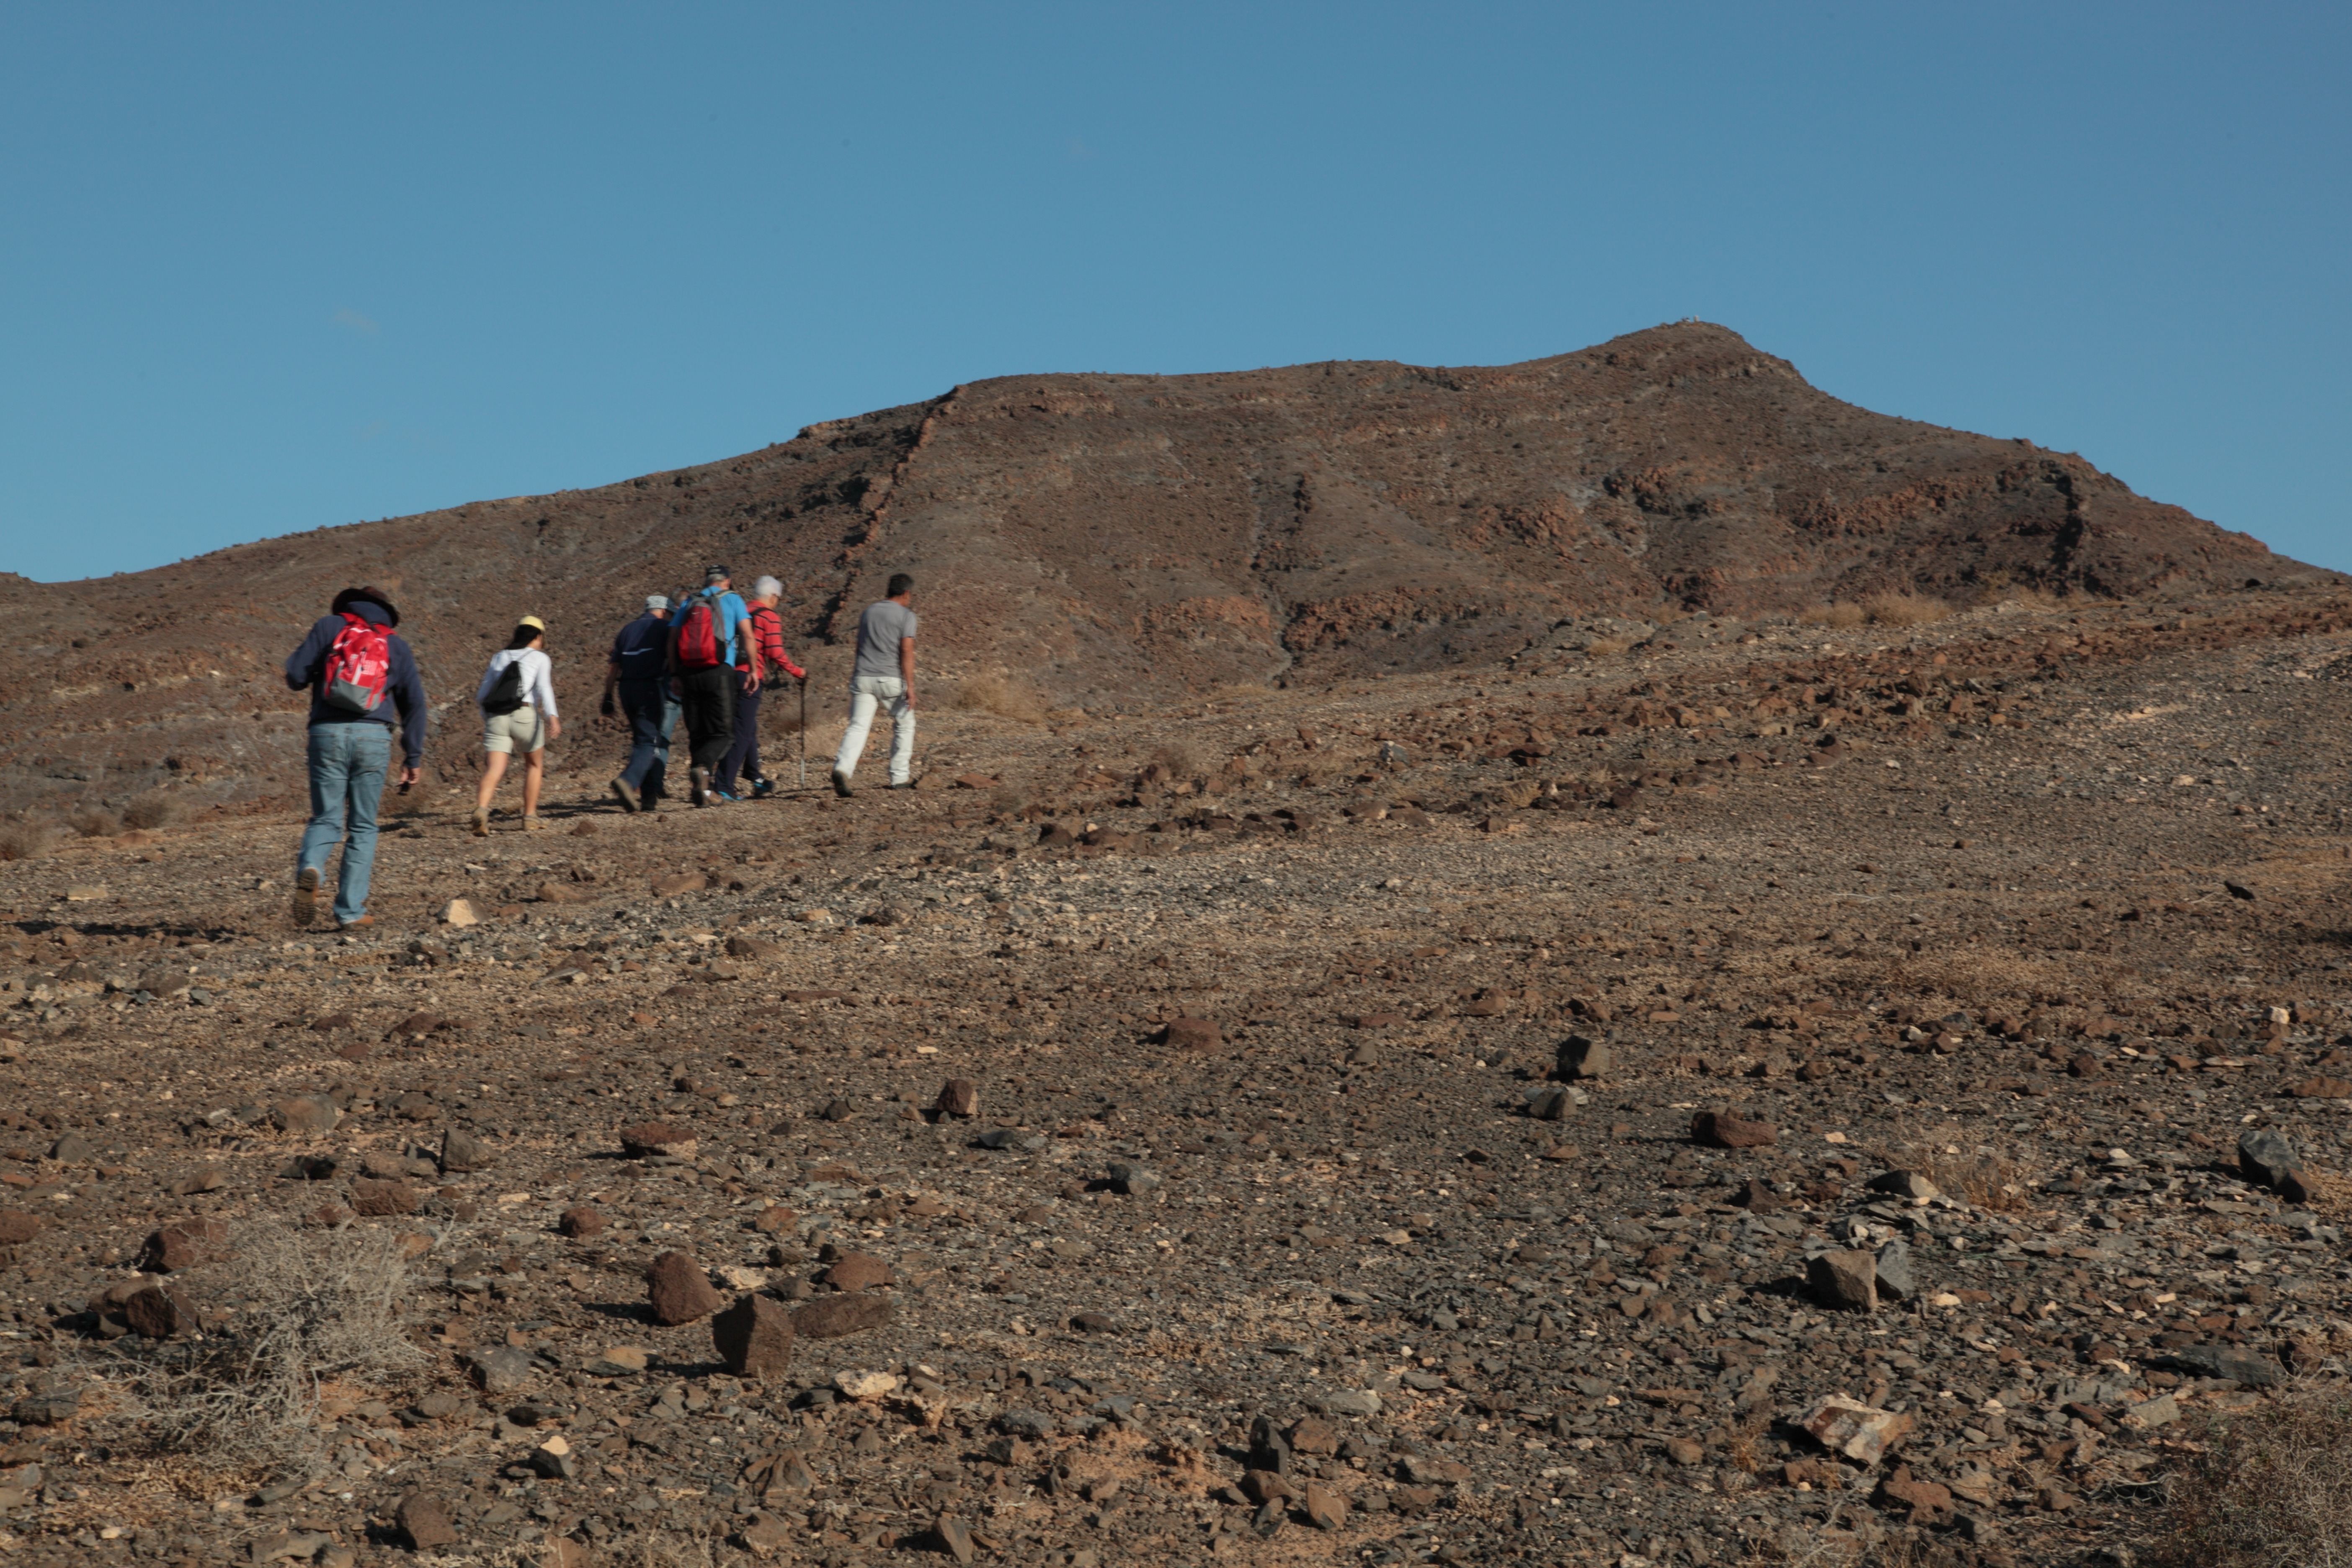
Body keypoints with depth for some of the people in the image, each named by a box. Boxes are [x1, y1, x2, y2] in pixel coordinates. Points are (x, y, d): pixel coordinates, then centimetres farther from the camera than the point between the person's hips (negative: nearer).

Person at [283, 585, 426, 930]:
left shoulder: (330, 627, 11)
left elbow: (295, 675, 2)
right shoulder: (397, 646, 15)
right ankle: (350, 911, 2)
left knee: (326, 819, 7)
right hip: (374, 737, 0)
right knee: (363, 827, 8)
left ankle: (310, 867, -25)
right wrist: (413, 758, 14)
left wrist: (312, 678, 26)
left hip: (328, 733, 0)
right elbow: (414, 703, 11)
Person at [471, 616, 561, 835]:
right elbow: (544, 687, -9)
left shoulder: (499, 657, 21)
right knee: (534, 765, 20)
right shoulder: (540, 658, 10)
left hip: (495, 718, 2)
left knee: (494, 770, -9)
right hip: (525, 715, -2)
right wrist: (552, 717, -20)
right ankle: (530, 817, 21)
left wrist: (486, 717, 38)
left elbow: (481, 696, 20)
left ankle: (481, 809, -35)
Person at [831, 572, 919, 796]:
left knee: (858, 727, -3)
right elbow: (907, 651, -11)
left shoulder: (868, 612, 15)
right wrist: (910, 686, -13)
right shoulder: (906, 615, -2)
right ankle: (900, 777, 16)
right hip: (891, 679, -4)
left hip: (863, 677, 4)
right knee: (904, 726, 15)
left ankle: (843, 768, -27)